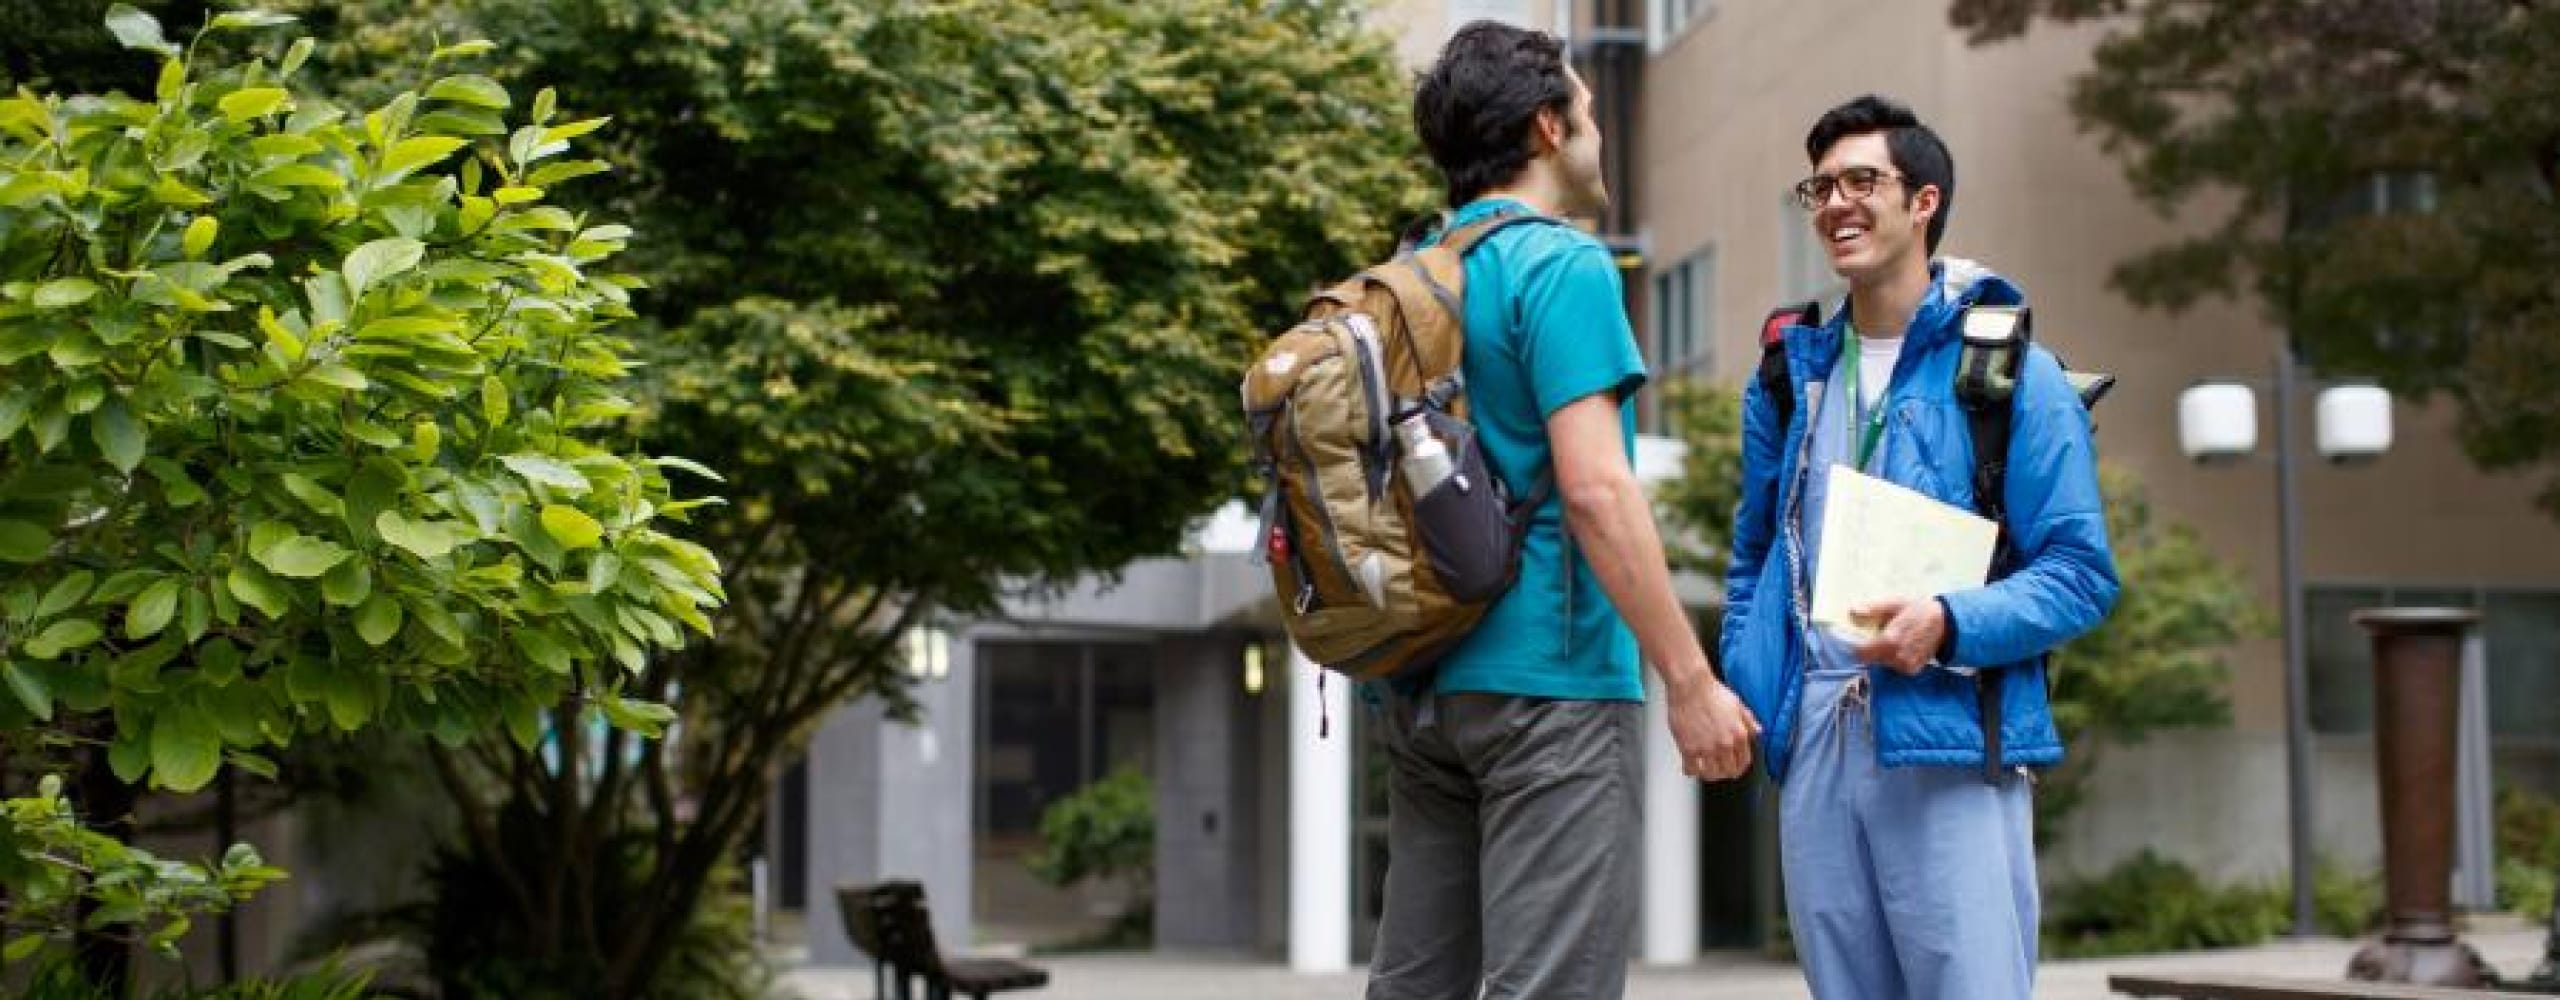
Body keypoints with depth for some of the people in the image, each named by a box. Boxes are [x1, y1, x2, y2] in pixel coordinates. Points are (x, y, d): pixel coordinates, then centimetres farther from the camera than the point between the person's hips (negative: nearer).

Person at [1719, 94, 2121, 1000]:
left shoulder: (2011, 373, -1)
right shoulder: (1792, 372, 14)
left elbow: (2081, 575, -5)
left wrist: (1950, 623, -20)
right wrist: (1740, 687, 6)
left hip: (1951, 746, -5)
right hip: (1813, 747, 5)